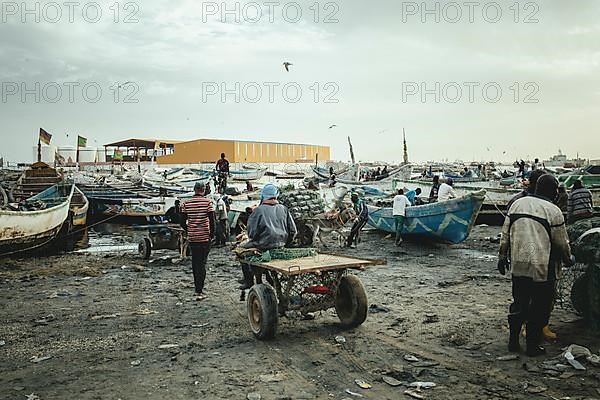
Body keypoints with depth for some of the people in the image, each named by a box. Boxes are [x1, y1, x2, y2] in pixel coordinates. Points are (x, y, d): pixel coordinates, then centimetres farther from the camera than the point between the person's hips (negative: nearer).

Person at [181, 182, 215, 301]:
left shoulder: (187, 203, 3)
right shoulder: (208, 202, -7)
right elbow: (211, 220, -9)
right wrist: (212, 234, 1)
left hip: (192, 237, 3)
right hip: (204, 237, -3)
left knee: (195, 263, 16)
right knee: (202, 263, -2)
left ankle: (198, 288, 25)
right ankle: (199, 291, -8)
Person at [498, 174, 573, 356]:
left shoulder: (517, 204, 4)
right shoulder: (553, 211, -10)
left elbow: (505, 234, 8)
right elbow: (562, 243, -3)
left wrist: (502, 256, 16)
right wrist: (569, 259, 16)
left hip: (518, 266, 5)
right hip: (543, 269, -5)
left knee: (519, 303, 17)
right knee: (540, 308, 10)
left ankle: (513, 341, 23)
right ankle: (533, 346, 18)